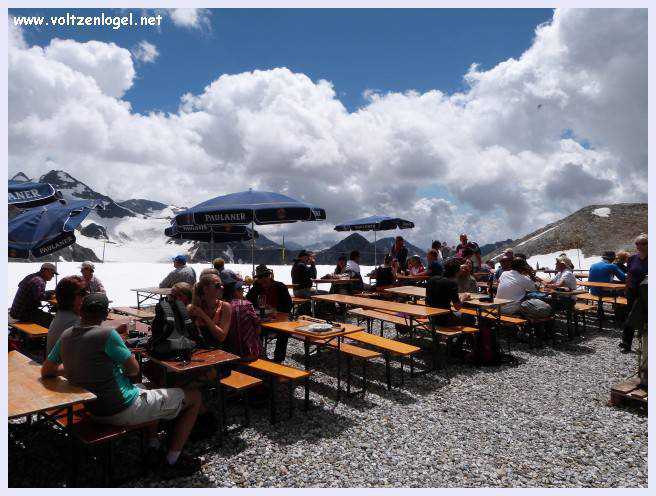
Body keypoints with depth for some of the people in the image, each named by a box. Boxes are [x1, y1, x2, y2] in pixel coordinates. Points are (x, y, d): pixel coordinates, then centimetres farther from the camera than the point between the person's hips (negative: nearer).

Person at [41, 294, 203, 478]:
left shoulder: (65, 336, -2)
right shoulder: (107, 334, -23)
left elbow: (46, 371, 11)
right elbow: (134, 370, -15)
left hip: (95, 411, 9)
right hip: (125, 410, -9)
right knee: (194, 397, 1)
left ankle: (153, 446, 35)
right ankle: (172, 462, 8)